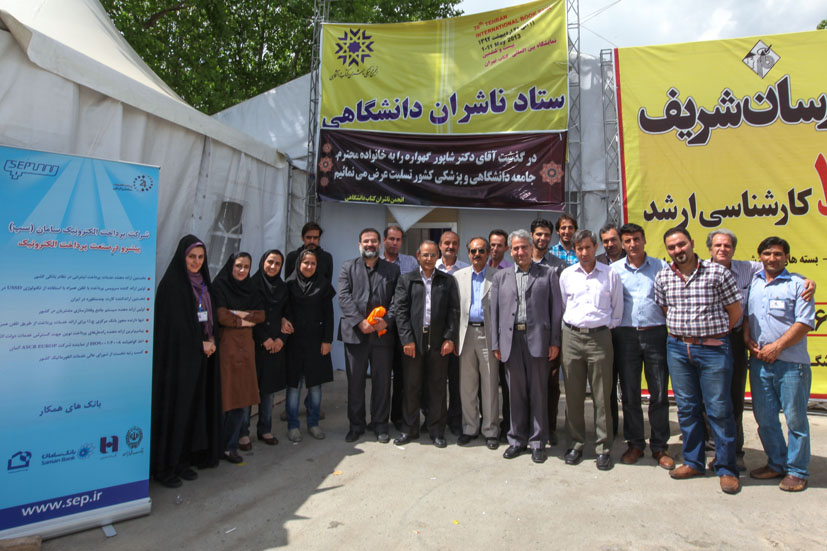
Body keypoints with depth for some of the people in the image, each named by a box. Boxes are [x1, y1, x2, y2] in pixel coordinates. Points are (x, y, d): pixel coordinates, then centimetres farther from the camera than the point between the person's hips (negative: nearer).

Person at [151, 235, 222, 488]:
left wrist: (211, 340, -2)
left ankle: (183, 460, 20)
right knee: (174, 407, -1)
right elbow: (173, 323, -15)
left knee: (193, 406, 9)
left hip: (200, 355, 7)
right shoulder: (171, 283, -10)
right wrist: (201, 343, -10)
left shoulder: (203, 283, 12)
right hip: (177, 356, -7)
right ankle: (163, 466, 11)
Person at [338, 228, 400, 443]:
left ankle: (380, 424, 21)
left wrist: (386, 321, -12)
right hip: (355, 333, 0)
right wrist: (360, 321, -13)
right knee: (355, 381, 7)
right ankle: (356, 425, 21)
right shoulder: (348, 267, 9)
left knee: (382, 381, 7)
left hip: (383, 334, 0)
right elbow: (344, 298, -2)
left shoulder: (392, 269, 10)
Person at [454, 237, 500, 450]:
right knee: (466, 385, 8)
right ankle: (470, 428, 22)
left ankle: (490, 430, 17)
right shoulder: (459, 276, 11)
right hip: (466, 334, 3)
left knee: (490, 385, 4)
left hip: (488, 334, -3)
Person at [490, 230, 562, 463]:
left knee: (538, 392, 6)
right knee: (515, 393, 10)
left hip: (537, 339, -2)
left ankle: (537, 442, 19)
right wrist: (496, 344, 4)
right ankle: (517, 440, 23)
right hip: (511, 340, 2)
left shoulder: (547, 274, 6)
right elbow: (494, 312, 9)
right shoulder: (500, 277, 12)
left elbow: (556, 308, 2)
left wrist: (555, 341, -3)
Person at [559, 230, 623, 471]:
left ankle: (603, 448, 15)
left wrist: (607, 327, 5)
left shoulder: (610, 274, 3)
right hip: (572, 336, 2)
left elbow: (617, 308, 9)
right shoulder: (566, 275, 7)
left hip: (600, 337, -1)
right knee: (573, 394, 7)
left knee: (602, 396, 2)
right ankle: (576, 443, 21)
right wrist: (568, 327, 8)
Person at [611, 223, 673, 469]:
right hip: (625, 335, 1)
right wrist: (610, 332, -2)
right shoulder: (614, 269, 5)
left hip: (655, 333, 0)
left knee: (659, 393, 5)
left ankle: (660, 446, 19)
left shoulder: (660, 266, 5)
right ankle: (635, 444, 22)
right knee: (629, 393, 8)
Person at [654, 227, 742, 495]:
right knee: (686, 408, 11)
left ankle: (727, 468, 18)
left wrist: (714, 335, 5)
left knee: (719, 409, 2)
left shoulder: (717, 272, -7)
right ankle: (693, 462, 25)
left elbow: (735, 310, 0)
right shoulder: (662, 277, 4)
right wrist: (682, 333, 10)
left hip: (713, 349, -3)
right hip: (677, 349, 4)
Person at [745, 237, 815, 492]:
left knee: (795, 418, 3)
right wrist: (748, 340, 0)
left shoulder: (798, 284, -1)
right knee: (764, 417, 10)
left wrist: (777, 346, -14)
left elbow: (805, 322, -9)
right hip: (759, 362, 4)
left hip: (791, 362, -4)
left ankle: (797, 471, 18)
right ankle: (776, 464, 26)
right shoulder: (752, 282, 12)